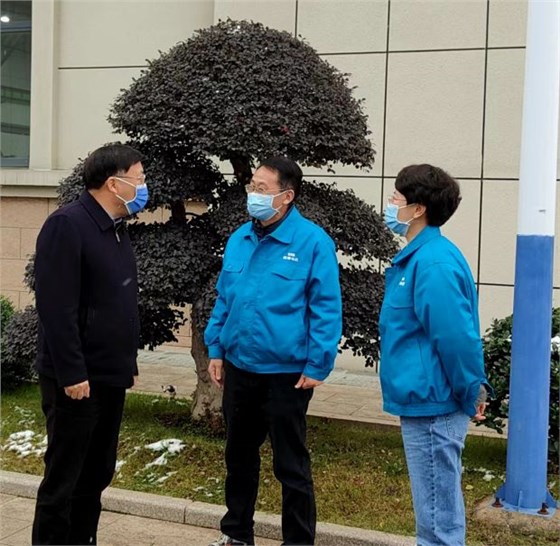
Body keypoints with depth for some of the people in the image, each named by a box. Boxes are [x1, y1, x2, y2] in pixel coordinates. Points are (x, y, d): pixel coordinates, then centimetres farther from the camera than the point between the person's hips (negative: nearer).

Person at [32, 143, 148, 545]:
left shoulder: (116, 229, 13)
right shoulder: (67, 225, -15)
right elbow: (56, 308, -21)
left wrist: (128, 362, 17)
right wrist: (72, 373, -23)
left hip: (110, 377, 9)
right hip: (78, 379, -9)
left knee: (97, 476, 15)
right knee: (62, 480, 1)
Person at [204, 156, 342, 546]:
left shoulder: (312, 242, -12)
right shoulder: (239, 239, 6)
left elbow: (327, 309, -13)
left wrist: (317, 366, -15)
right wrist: (216, 349, 9)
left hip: (286, 373, -6)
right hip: (239, 368, 6)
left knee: (291, 465, 5)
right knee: (239, 455, 19)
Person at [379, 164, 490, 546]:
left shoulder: (433, 263, -20)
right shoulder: (420, 256, 12)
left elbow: (456, 336, -24)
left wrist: (471, 394, -13)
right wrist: (471, 391, 18)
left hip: (433, 405, -10)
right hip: (427, 402, 10)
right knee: (442, 510, 19)